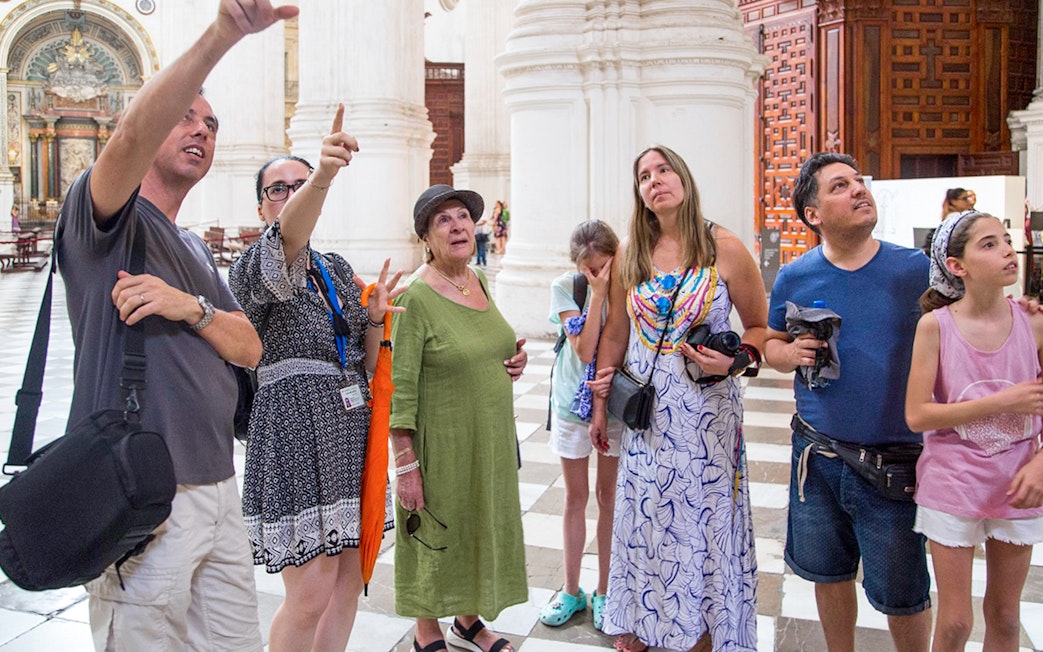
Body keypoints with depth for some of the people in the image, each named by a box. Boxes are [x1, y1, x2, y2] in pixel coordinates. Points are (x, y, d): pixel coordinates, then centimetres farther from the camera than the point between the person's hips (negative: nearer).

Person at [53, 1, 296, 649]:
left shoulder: (197, 250, 19)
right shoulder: (106, 216, -4)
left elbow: (249, 348, 9)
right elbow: (133, 137, -26)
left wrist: (191, 308, -11)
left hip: (219, 491, 7)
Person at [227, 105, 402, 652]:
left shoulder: (338, 270, 14)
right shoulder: (253, 268, -5)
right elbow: (287, 241, -32)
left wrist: (375, 315, -4)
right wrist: (323, 175, -50)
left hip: (349, 431, 7)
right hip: (295, 433, -6)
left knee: (349, 576, 11)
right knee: (311, 593, -8)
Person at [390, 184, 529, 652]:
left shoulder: (479, 280, 5)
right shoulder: (415, 296, -18)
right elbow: (400, 387, -19)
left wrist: (514, 359, 0)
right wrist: (405, 462, -20)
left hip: (491, 438, 7)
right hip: (441, 443, -7)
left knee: (480, 528, 18)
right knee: (436, 535, 9)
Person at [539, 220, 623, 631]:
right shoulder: (565, 287, -10)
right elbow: (584, 349, -20)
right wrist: (598, 293, -23)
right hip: (573, 403, 0)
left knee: (609, 498, 11)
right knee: (575, 497, 12)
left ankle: (603, 592, 26)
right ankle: (571, 590, 28)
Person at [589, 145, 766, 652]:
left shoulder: (724, 248, -7)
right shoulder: (630, 254, 3)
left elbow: (760, 327, 1)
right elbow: (614, 333, 10)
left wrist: (734, 362, -18)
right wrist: (600, 404, 11)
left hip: (708, 410, -2)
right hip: (645, 412, 3)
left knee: (707, 516, 6)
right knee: (646, 516, 11)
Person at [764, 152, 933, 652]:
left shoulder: (916, 270, -7)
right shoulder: (794, 278, -1)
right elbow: (772, 345, 9)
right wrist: (792, 354, -12)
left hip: (894, 461, -2)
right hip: (818, 456, 2)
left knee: (901, 592, 7)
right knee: (829, 573, 18)